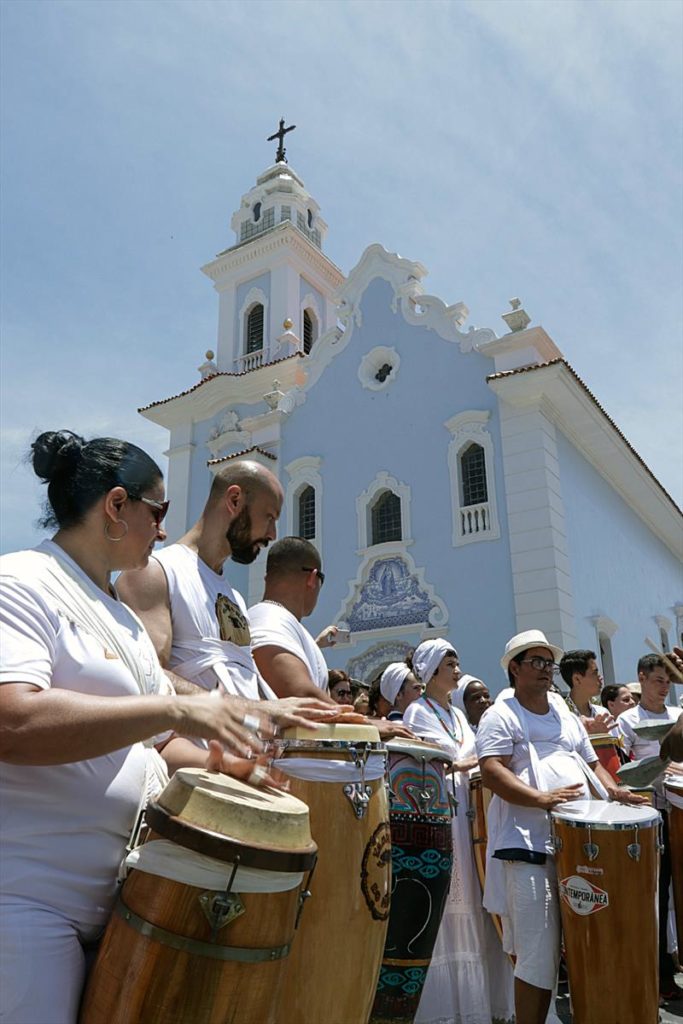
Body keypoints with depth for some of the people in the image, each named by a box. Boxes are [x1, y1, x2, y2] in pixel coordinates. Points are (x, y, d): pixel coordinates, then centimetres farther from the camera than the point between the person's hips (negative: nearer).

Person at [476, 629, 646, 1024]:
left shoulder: (566, 715, 20)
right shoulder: (501, 716, -2)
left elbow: (591, 763, 25)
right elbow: (491, 772, -14)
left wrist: (612, 790, 4)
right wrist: (542, 799, -26)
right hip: (529, 846, -7)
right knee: (539, 955, -5)